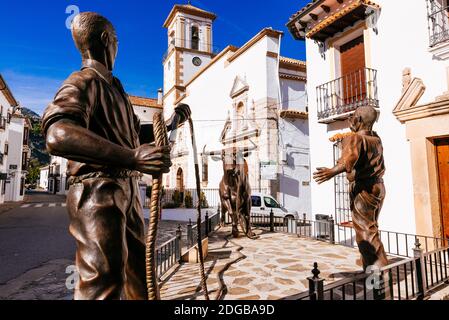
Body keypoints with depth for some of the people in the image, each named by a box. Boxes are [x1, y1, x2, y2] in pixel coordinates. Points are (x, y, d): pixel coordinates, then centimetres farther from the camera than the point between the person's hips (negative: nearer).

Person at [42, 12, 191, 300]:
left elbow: (138, 135, 31)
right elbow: (58, 135, -30)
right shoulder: (85, 81, -9)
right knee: (105, 280, -12)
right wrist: (133, 158, -41)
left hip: (127, 191, 9)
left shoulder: (114, 89, 21)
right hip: (98, 192, -9)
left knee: (139, 269, 20)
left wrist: (172, 122, 26)